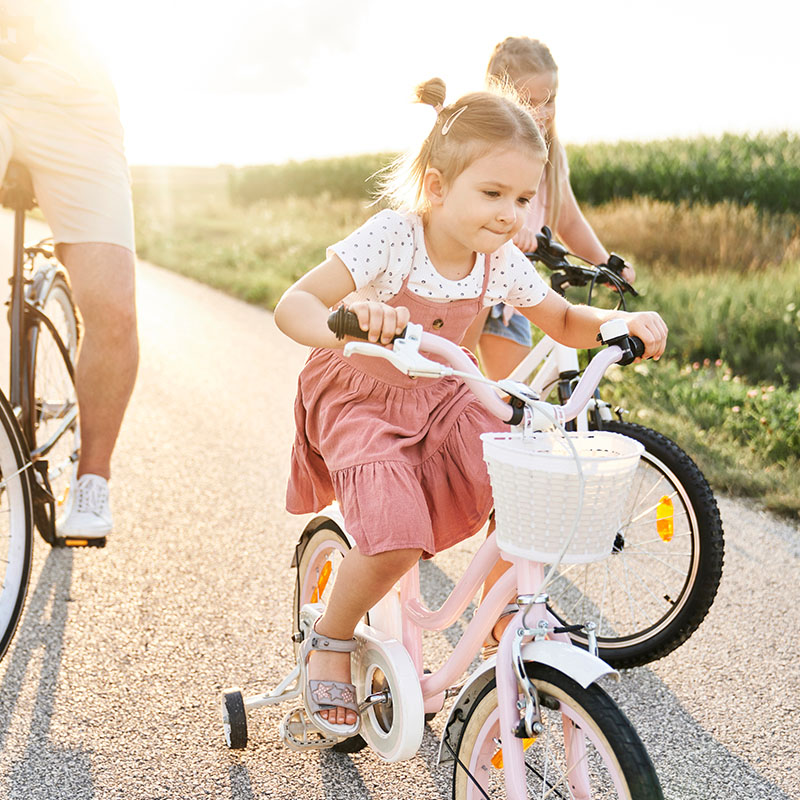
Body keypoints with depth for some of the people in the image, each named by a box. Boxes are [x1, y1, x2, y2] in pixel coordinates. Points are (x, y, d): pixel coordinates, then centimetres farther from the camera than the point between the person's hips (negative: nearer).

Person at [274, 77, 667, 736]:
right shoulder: (393, 238, -25)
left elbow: (565, 323, 8)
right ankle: (331, 643, 5)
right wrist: (347, 322, -54)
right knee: (397, 541, -25)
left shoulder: (502, 262, -9)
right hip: (358, 397, -5)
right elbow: (293, 305, -31)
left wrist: (624, 321, -13)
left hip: (440, 398, 5)